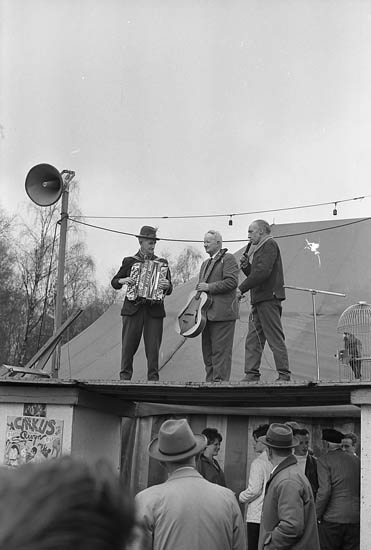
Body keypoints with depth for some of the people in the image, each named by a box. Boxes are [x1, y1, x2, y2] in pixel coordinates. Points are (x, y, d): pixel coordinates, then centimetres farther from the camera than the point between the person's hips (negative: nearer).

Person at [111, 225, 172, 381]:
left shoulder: (162, 263, 11)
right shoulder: (129, 261, 9)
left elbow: (169, 290, 7)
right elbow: (114, 282, 15)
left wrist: (166, 286, -17)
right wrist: (123, 281, -7)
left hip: (154, 311, 0)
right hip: (133, 309, 0)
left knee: (153, 349, -2)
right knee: (128, 346, 0)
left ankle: (153, 379, 3)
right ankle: (125, 377, 10)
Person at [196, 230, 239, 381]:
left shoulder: (228, 258, -3)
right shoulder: (205, 264, 24)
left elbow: (232, 281, -15)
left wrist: (209, 287, -14)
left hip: (222, 313, -9)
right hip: (208, 315, 9)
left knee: (220, 351, -9)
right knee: (208, 351, 10)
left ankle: (220, 381, -8)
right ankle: (210, 380, 16)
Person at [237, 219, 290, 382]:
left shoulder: (269, 245, -6)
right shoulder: (258, 248, 25)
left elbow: (263, 272, -19)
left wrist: (242, 288, -16)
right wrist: (246, 266, 5)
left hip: (269, 299, -10)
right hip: (259, 301, 10)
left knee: (275, 339, -8)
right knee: (252, 340, 6)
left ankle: (284, 375, -6)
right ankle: (251, 375, 7)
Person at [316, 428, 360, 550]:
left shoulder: (324, 460, -5)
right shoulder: (356, 460, 12)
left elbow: (324, 490, -14)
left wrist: (316, 516, -7)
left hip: (332, 518, -5)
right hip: (355, 519, 5)